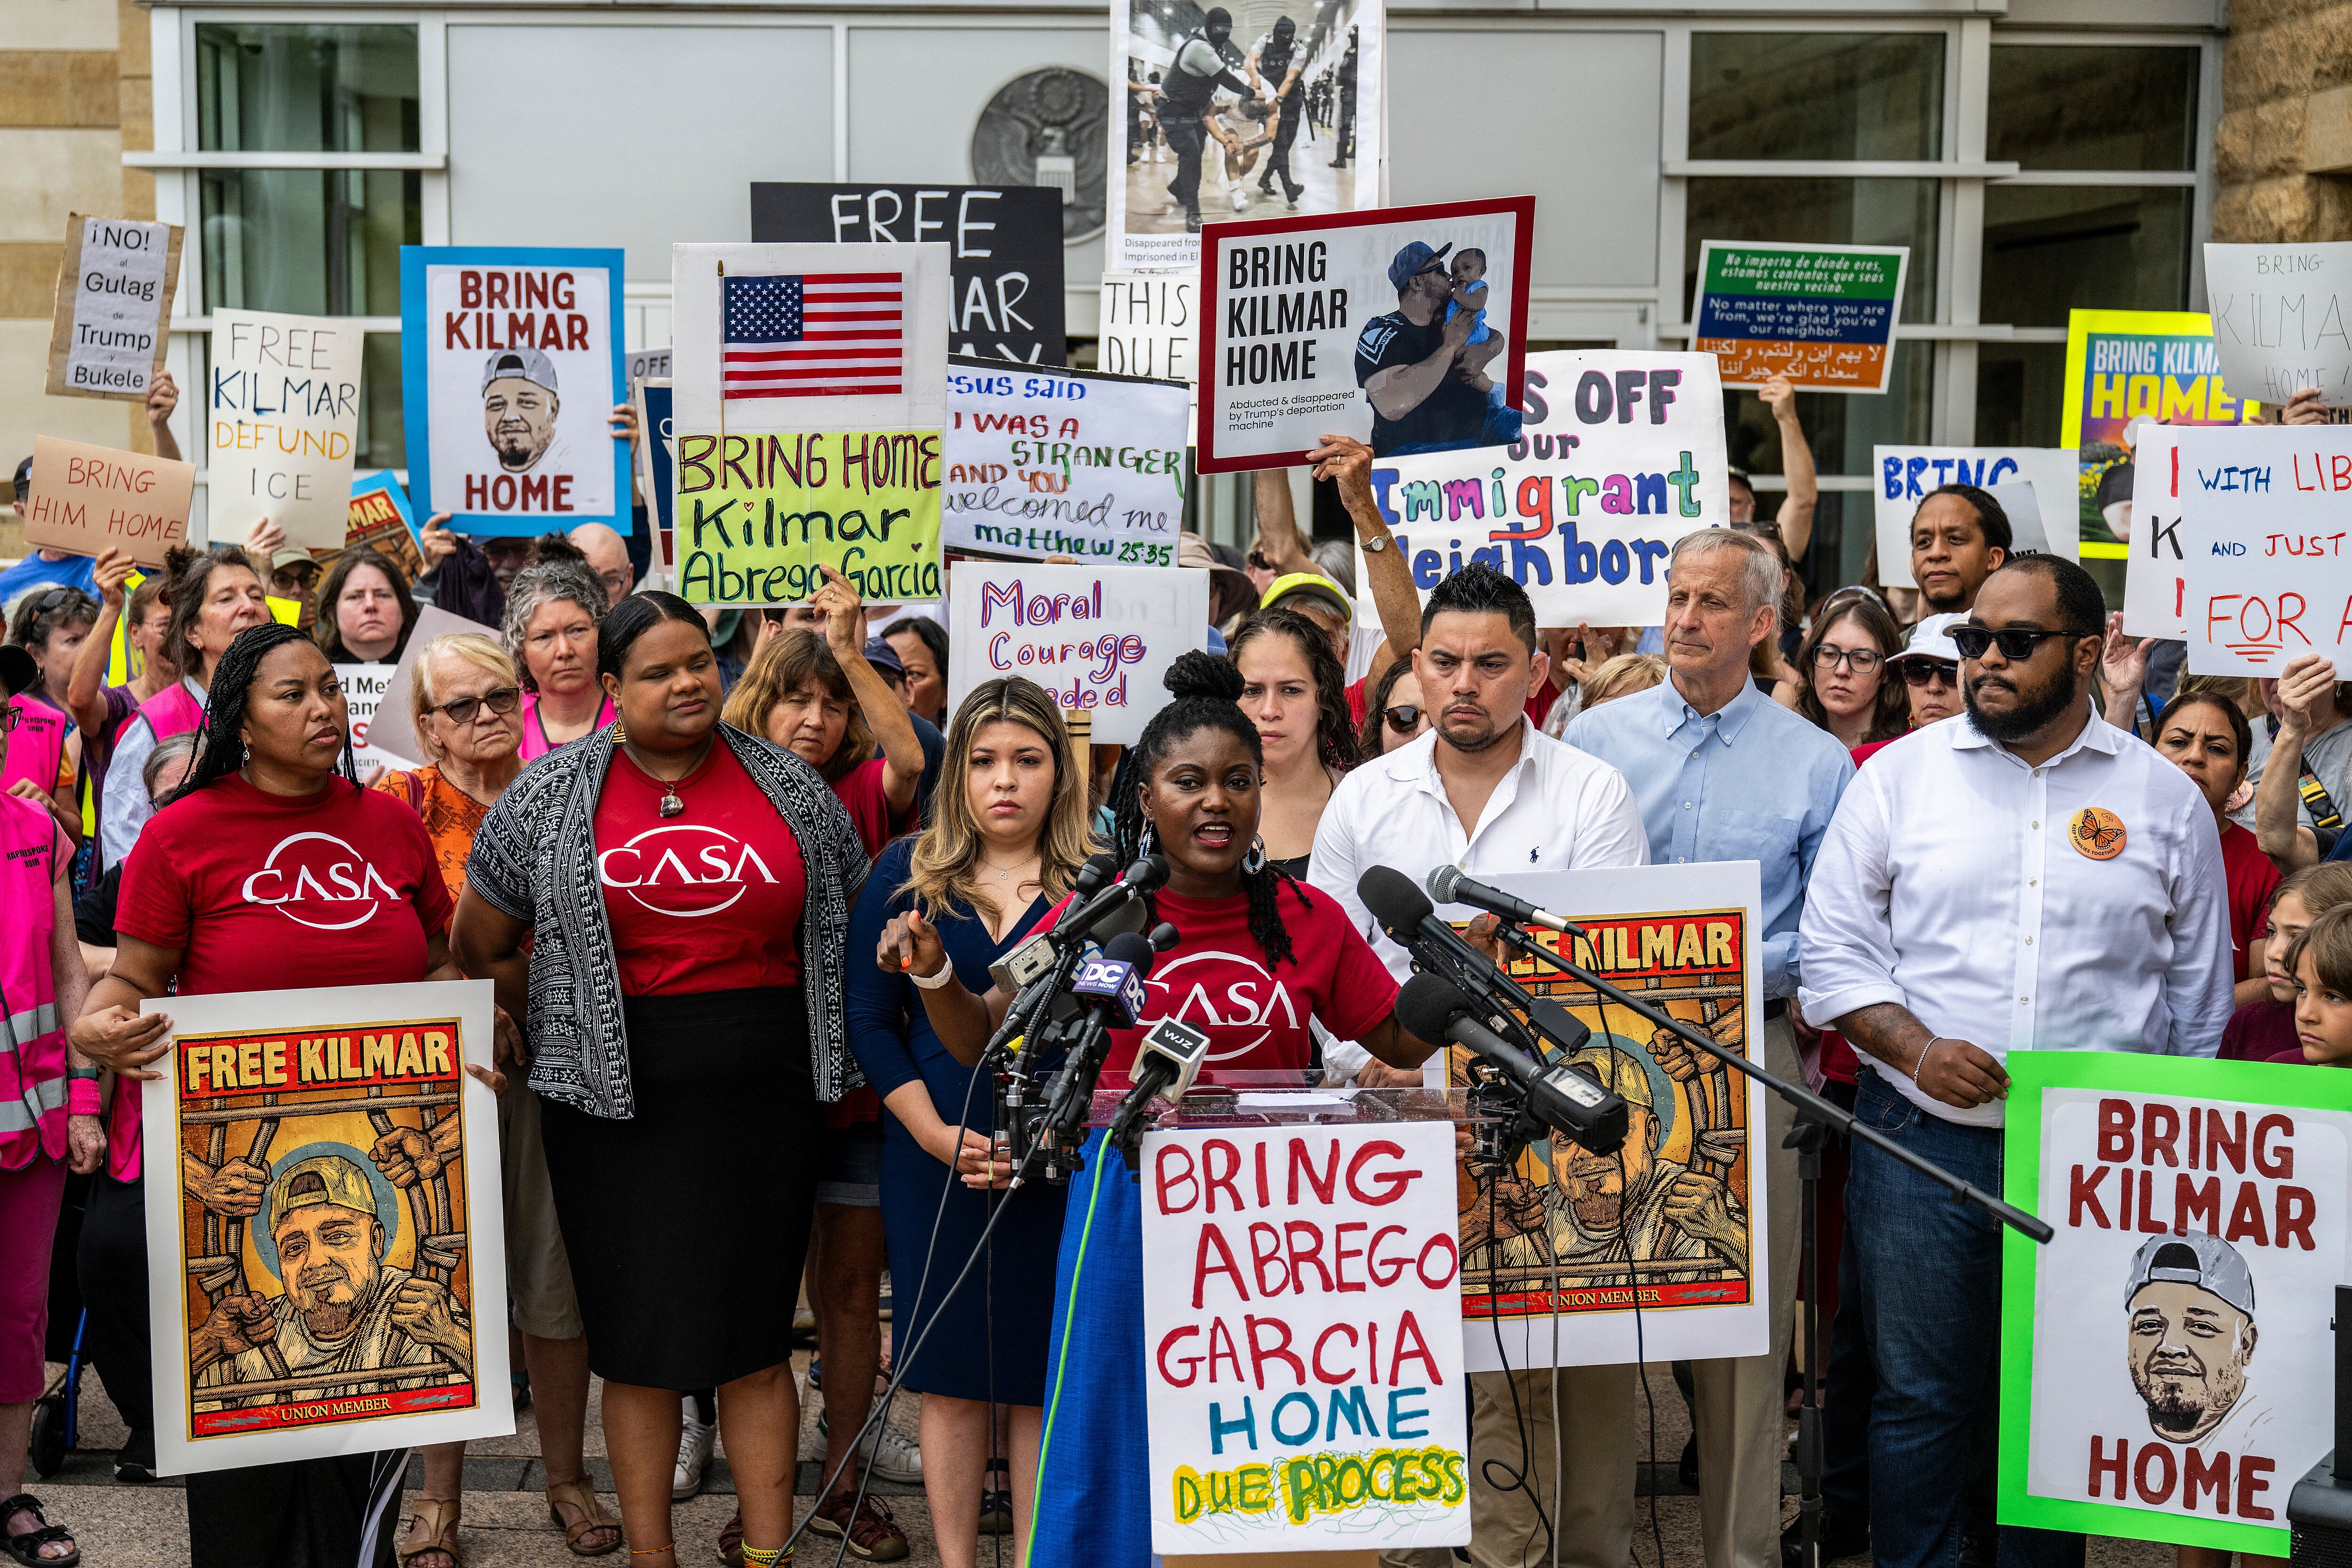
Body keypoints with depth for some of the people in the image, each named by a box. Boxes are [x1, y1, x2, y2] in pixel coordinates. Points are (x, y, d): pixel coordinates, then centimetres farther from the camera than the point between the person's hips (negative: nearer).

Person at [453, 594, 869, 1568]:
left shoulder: (790, 788, 5)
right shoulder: (548, 797, 2)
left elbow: (858, 925, 14)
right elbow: (480, 949, 10)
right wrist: (566, 1031, 12)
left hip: (765, 1091, 1)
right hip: (616, 1102, 0)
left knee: (757, 1335, 5)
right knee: (638, 1337, 5)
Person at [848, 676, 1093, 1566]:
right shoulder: (907, 875, 4)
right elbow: (870, 1023, 3)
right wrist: (936, 1133, -8)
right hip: (936, 1159, 1)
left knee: (1043, 1373, 4)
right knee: (951, 1372, 7)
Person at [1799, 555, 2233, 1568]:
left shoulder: (2164, 798, 6)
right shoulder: (1899, 777, 4)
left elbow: (2199, 990, 12)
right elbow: (1835, 948, 3)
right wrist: (1916, 1048, -12)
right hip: (1921, 1143, 0)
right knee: (1919, 1399, 6)